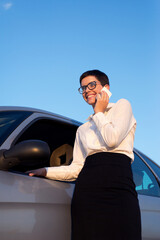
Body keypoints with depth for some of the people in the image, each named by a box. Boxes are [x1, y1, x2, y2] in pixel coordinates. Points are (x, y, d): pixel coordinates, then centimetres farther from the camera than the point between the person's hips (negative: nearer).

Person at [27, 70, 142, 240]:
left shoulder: (122, 106, 15)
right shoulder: (83, 129, 27)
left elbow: (112, 139, -5)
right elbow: (76, 168, 17)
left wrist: (99, 112, 8)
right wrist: (46, 172, 8)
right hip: (87, 188, 4)